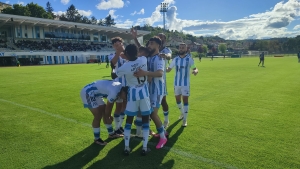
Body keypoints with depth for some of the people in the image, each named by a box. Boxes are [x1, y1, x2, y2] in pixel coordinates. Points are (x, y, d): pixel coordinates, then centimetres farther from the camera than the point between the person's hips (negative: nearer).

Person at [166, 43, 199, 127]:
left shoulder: (189, 59, -6)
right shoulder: (175, 59, 3)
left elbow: (195, 68, -14)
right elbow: (169, 69, 4)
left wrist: (195, 71, -37)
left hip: (185, 83, -4)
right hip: (176, 83, 4)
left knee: (185, 100, -5)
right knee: (177, 99, 14)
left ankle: (185, 119, 5)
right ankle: (182, 113, 40)